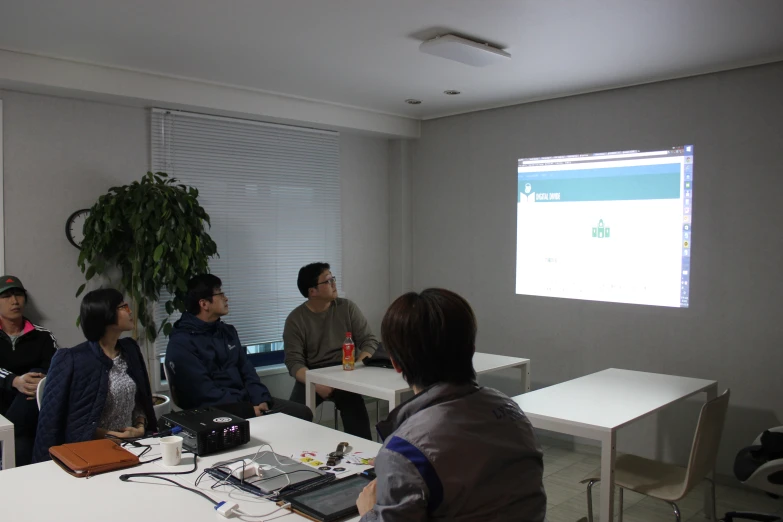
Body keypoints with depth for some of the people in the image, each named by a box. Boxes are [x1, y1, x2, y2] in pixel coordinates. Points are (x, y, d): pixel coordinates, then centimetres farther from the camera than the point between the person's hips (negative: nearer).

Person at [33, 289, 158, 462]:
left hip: (130, 445, 4)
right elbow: (54, 416, -10)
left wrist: (141, 427, -3)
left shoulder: (130, 349, 8)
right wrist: (105, 435, -14)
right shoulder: (72, 360, -11)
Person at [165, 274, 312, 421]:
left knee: (303, 413, -8)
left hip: (244, 399, 8)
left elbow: (246, 371, 13)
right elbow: (204, 392, -18)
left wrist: (260, 400, -6)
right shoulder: (181, 343, -10)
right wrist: (249, 410, -20)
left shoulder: (228, 331, 14)